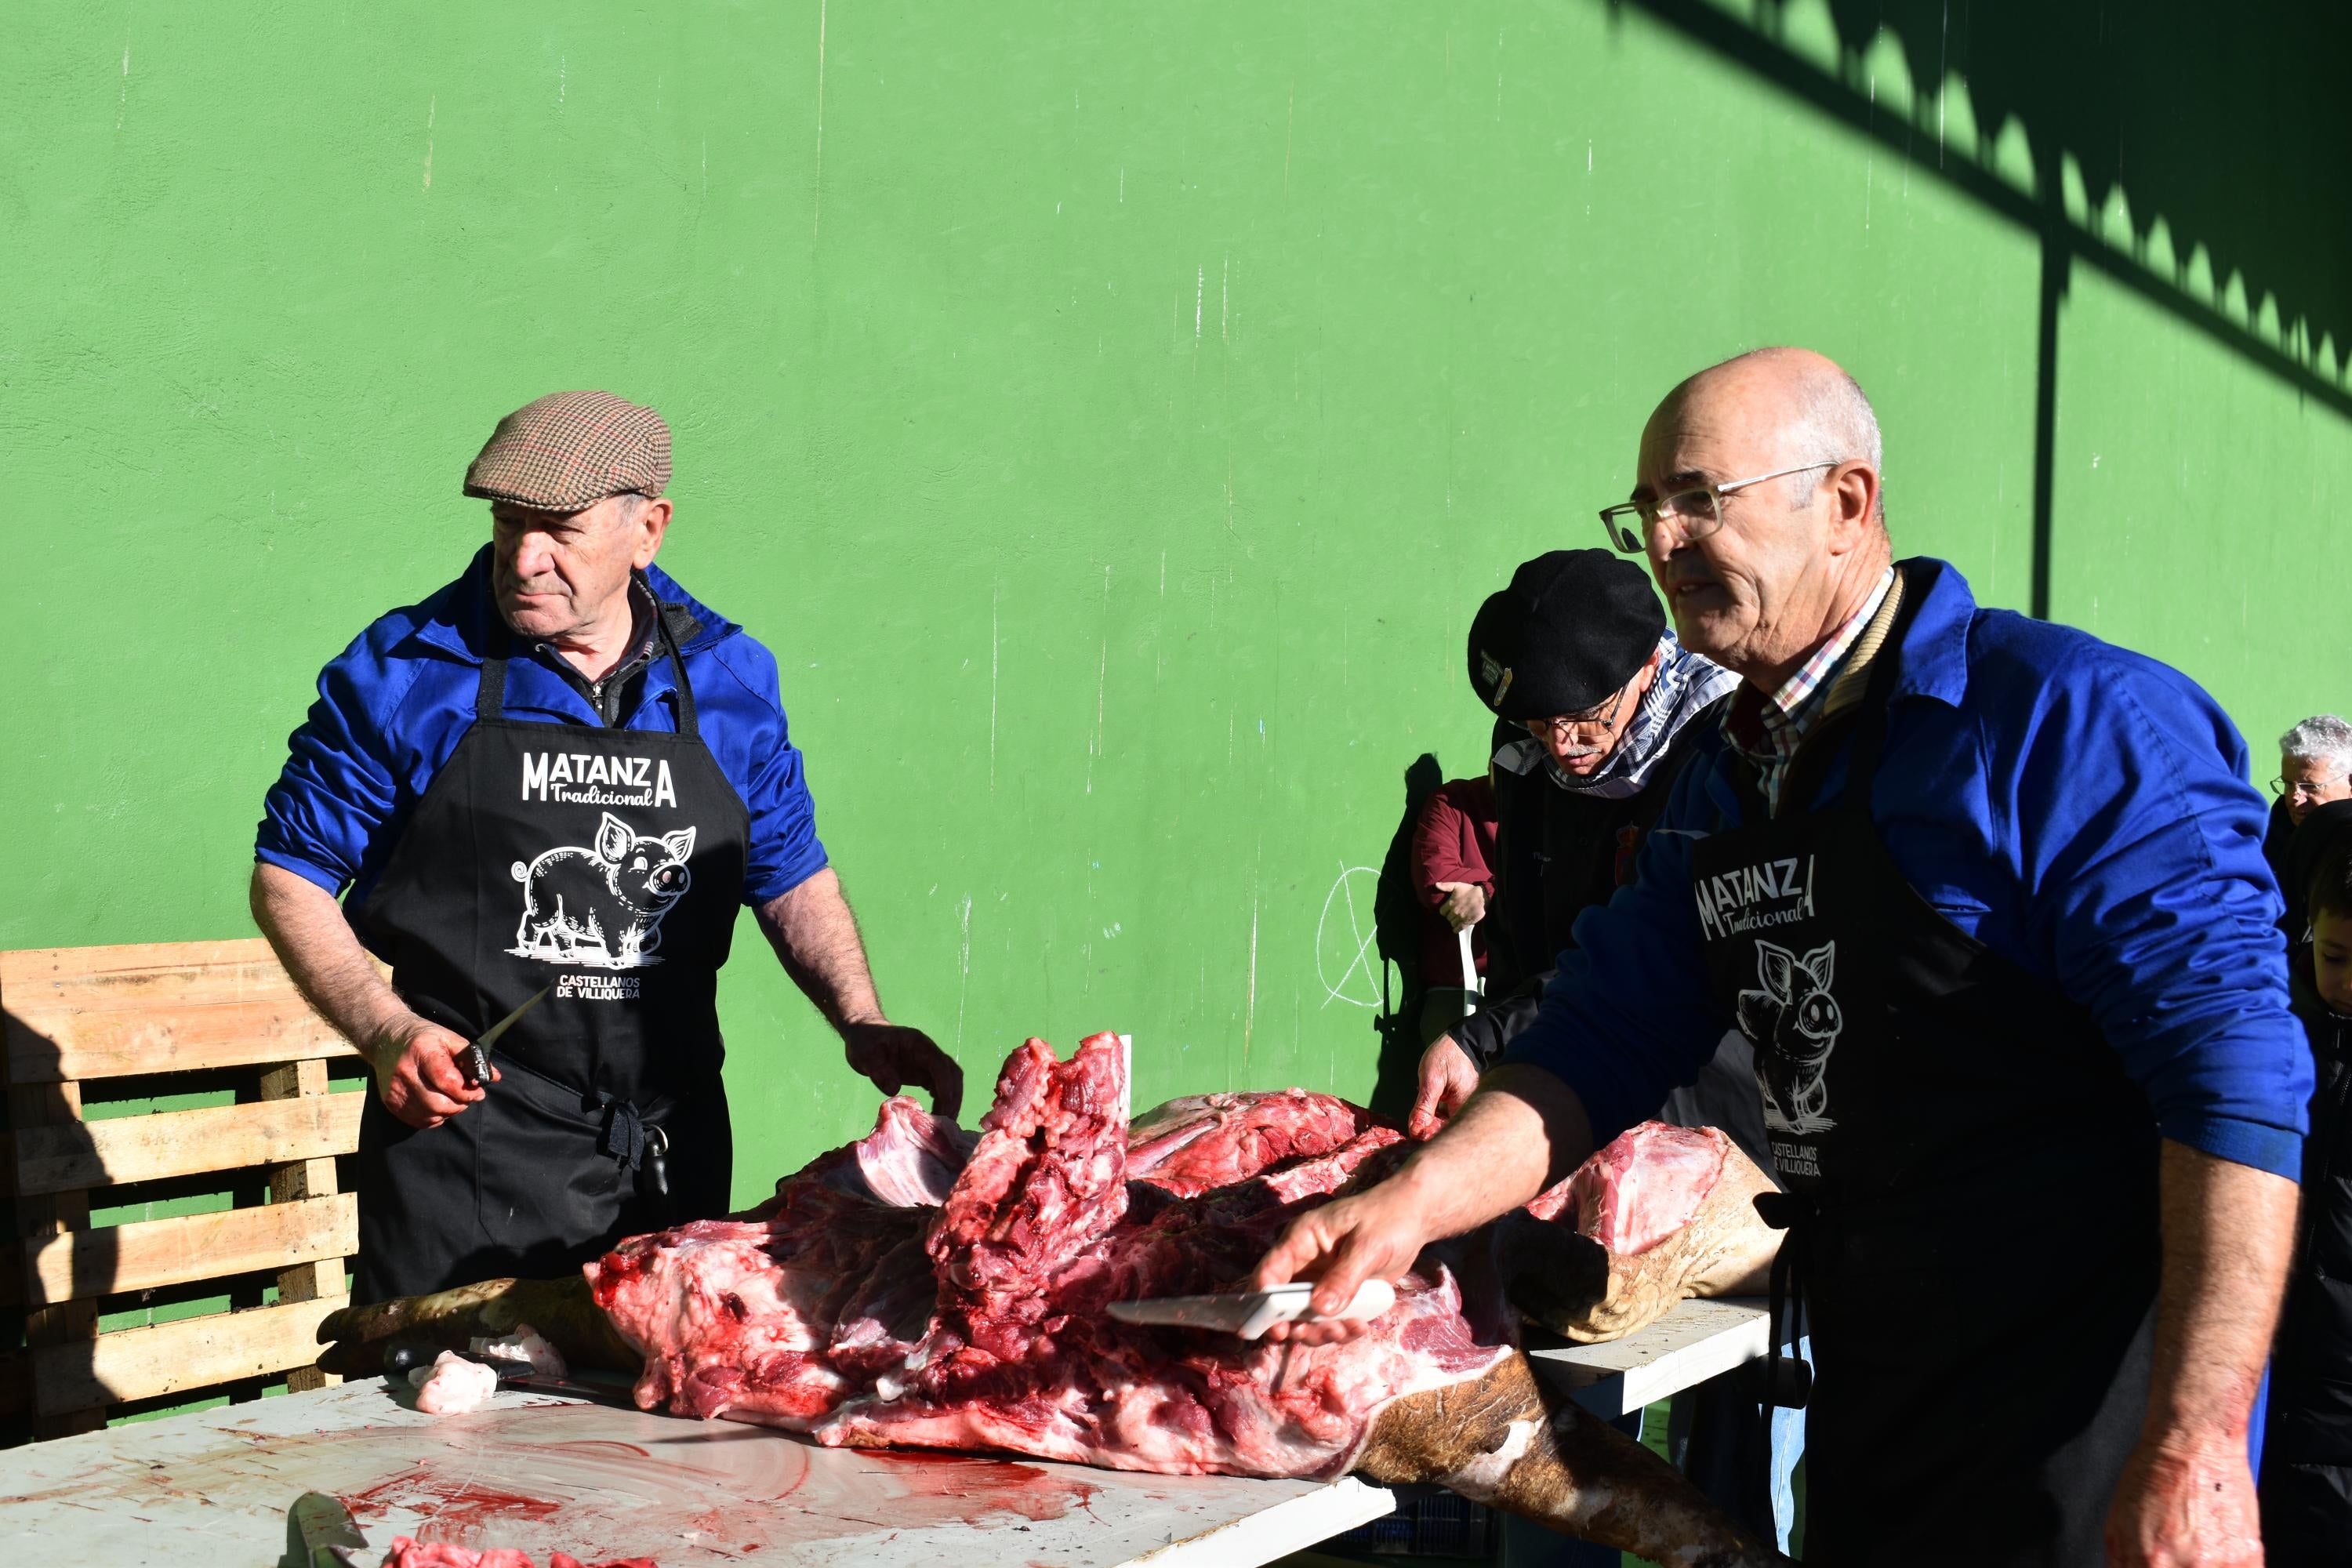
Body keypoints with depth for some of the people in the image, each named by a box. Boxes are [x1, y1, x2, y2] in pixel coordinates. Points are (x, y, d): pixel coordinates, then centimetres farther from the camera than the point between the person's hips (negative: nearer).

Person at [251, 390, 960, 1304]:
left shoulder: (729, 679, 4)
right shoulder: (404, 675, -5)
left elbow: (791, 877, 15)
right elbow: (289, 880, 1)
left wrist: (861, 1024, -1)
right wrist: (389, 1034, -13)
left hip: (671, 1158, 3)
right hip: (462, 1148, -2)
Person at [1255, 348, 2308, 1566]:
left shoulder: (2064, 719, -16)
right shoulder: (1728, 778, 9)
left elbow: (2232, 1074, -22)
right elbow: (1601, 1043, 10)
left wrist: (2196, 1445, -27)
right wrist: (1412, 1202, -7)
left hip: (2074, 1438, -7)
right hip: (1860, 1415, 7)